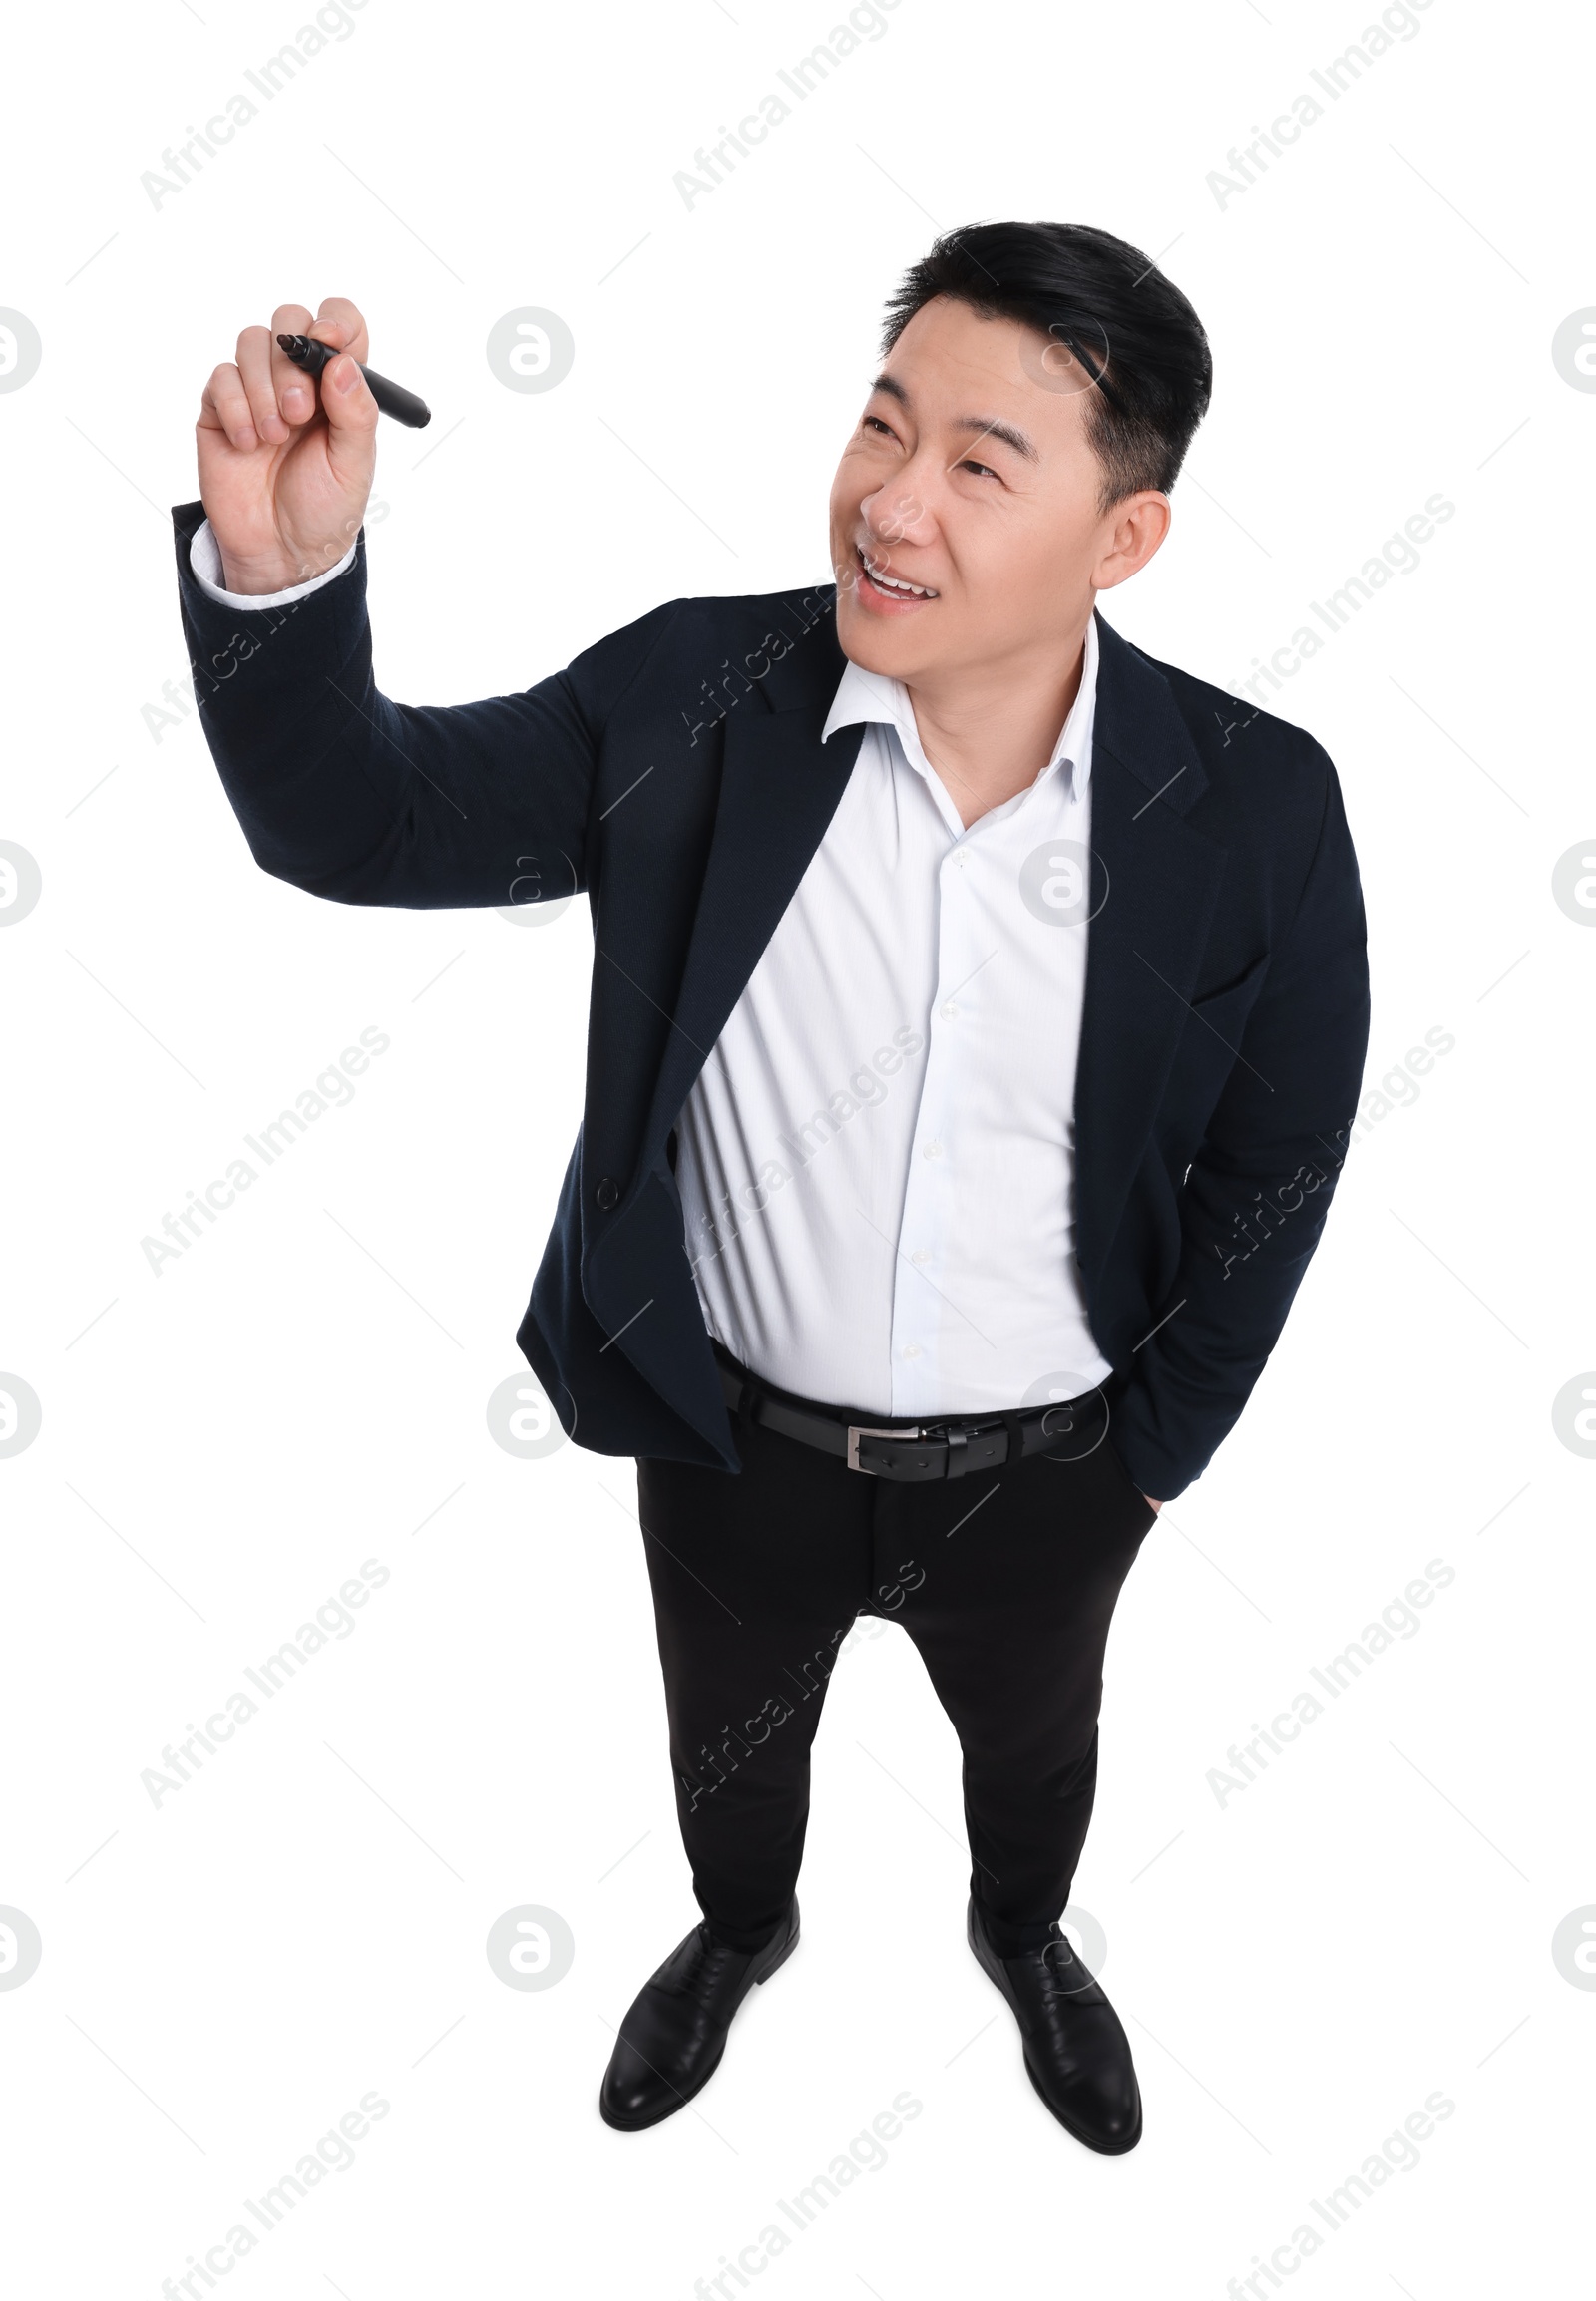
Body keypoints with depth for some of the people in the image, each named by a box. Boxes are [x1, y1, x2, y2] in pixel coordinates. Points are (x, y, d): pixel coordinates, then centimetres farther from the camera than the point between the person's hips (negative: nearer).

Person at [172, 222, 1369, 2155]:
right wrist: (275, 564, -34)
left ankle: (1023, 1932, 68)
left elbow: (1274, 1167, -8)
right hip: (736, 1447, 1)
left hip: (1039, 1478, 0)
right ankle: (740, 1926, 66)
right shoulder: (693, 698, -19)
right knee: (727, 1739, 29)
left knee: (1033, 1745, 31)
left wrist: (1155, 1450, -1)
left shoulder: (1256, 810, -19)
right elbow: (357, 819, -15)